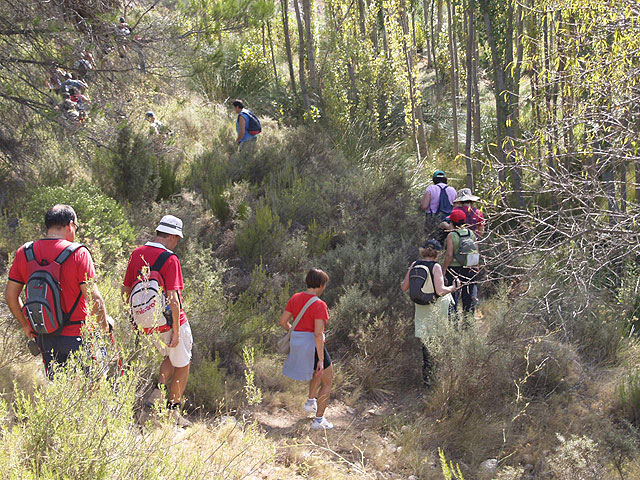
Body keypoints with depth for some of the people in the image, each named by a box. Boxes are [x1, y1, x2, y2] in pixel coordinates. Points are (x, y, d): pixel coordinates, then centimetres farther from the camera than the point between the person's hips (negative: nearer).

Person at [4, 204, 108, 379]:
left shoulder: (24, 252, 2)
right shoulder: (78, 253, -11)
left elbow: (10, 295, 6)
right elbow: (94, 298, -14)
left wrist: (26, 325, 17)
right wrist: (104, 326, 0)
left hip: (41, 336, 5)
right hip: (73, 335, -5)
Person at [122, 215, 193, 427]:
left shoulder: (136, 254, 3)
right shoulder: (170, 260, -19)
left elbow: (125, 291, 9)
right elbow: (173, 298, -23)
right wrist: (176, 330, -18)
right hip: (169, 322, -6)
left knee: (170, 357, 29)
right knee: (182, 365, 13)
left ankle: (157, 391, 13)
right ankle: (173, 412, 18)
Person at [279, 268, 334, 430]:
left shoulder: (295, 298, -1)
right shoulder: (319, 305, -21)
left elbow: (283, 321, 4)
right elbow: (318, 334, -25)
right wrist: (321, 360, -20)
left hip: (297, 344, 7)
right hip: (313, 347, -7)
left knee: (320, 371, 35)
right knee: (327, 382, 13)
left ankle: (310, 402, 37)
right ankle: (318, 420, 15)